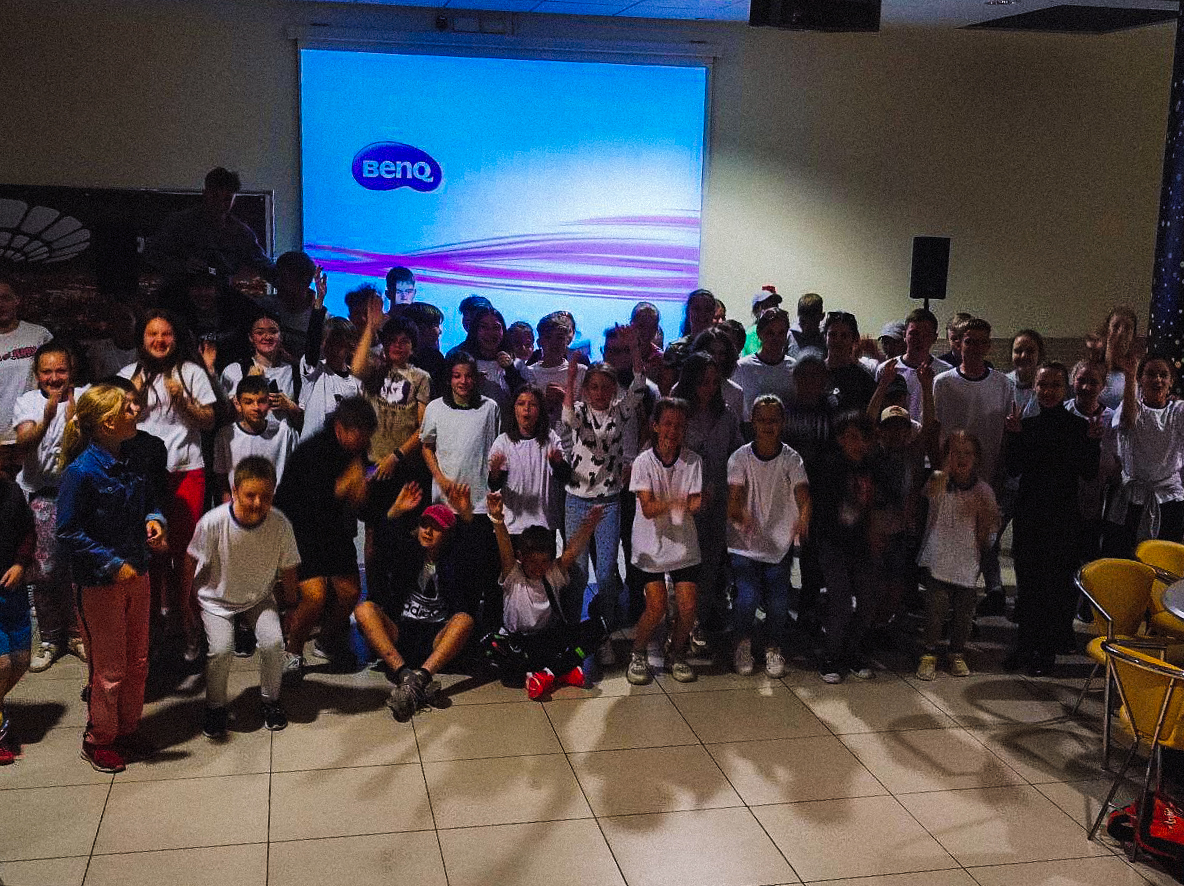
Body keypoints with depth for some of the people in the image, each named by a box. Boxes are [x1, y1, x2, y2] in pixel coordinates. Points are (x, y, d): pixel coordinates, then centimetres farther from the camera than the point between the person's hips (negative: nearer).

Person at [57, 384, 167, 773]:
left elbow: (147, 503, 19)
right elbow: (68, 533, -18)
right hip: (100, 584, -7)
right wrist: (113, 564, -21)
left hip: (135, 577, 7)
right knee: (110, 669, 5)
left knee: (137, 661, 17)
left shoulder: (130, 465, 2)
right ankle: (98, 741, 25)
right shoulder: (81, 472, -20)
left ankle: (127, 731, 35)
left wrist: (153, 520, -4)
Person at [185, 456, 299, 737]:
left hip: (258, 598, 1)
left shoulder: (280, 525, -20)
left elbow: (288, 571, -4)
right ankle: (215, 707, 5)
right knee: (221, 649, -23)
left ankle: (270, 700, 7)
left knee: (273, 642, -21)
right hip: (216, 599, -1)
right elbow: (191, 562, -9)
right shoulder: (213, 522, -27)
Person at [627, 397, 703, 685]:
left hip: (683, 545, 2)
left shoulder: (693, 462, -2)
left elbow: (694, 503, -9)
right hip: (652, 545, -2)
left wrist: (695, 503, -33)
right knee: (656, 608, -11)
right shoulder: (644, 462, -9)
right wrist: (673, 502, -38)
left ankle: (676, 653, 23)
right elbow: (648, 509, -18)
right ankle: (637, 655, 15)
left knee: (687, 607, -5)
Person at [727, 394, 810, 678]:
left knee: (778, 602, -8)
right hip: (744, 544, -1)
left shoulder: (792, 459, -2)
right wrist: (741, 516, -36)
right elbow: (733, 496, -12)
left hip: (779, 545, 1)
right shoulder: (740, 457, -3)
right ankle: (742, 645, 13)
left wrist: (803, 518, -39)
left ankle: (773, 648, 20)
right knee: (748, 597, -15)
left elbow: (802, 492, -17)